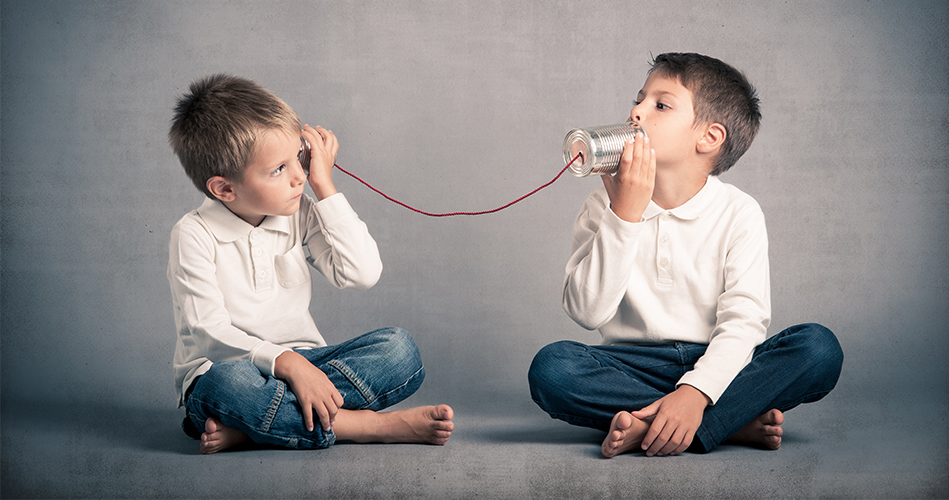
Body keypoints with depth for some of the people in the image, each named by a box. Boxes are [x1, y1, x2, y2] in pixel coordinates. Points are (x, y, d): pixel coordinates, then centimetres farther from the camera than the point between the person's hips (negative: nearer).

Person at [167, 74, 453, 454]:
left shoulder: (299, 216, 2)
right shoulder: (195, 236, -11)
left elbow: (362, 273, -10)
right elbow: (209, 332, -17)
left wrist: (324, 186, -9)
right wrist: (285, 362, -32)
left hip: (299, 363, 5)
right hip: (223, 368, -5)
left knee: (398, 349, -17)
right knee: (226, 384, -41)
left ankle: (249, 425, -28)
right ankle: (373, 425, -29)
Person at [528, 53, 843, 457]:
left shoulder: (738, 213, -3)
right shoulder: (606, 204, 1)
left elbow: (743, 321, -13)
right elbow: (586, 312, -11)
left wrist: (695, 392, -30)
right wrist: (624, 216, -19)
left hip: (713, 365, 0)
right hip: (633, 365, 1)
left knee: (820, 348, -24)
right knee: (550, 368, -29)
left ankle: (650, 431, -29)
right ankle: (737, 421, -23)